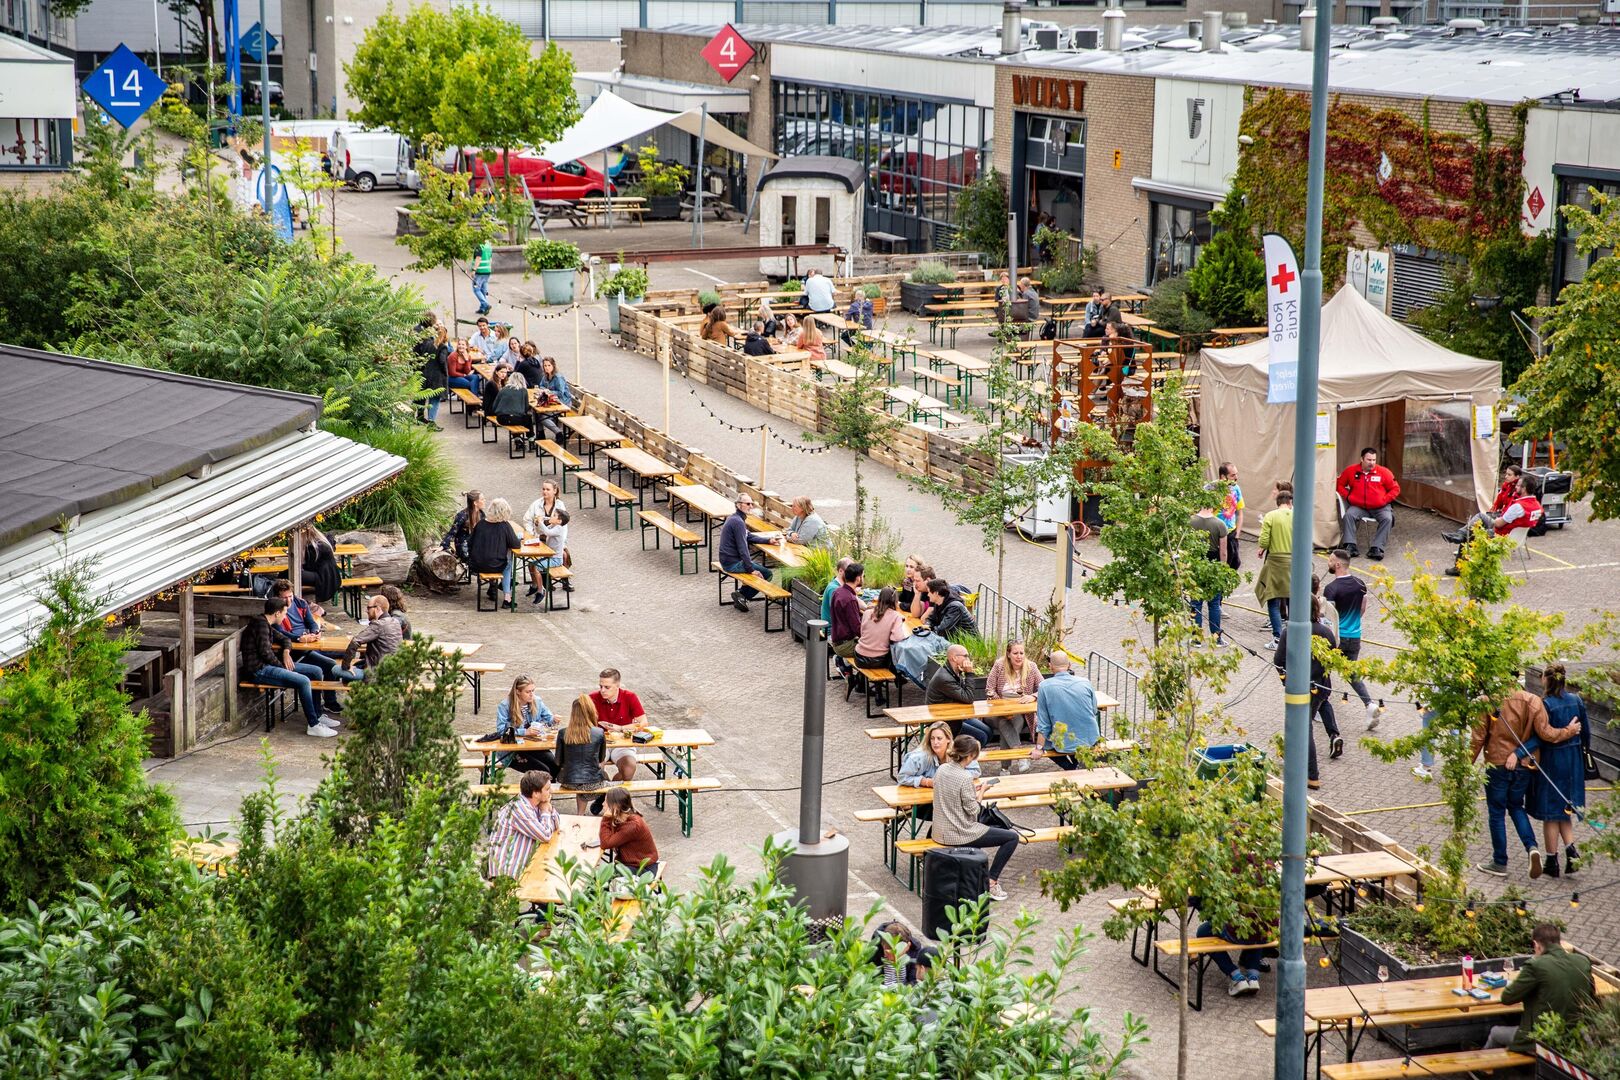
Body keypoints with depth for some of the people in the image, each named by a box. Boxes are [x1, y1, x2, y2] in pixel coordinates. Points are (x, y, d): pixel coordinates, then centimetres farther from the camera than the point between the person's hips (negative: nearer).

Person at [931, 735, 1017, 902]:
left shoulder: (942, 769, 1)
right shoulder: (965, 778, -23)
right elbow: (972, 810, -17)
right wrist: (980, 793, -2)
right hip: (959, 835, -9)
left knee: (986, 825, 37)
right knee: (1012, 838, -1)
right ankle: (991, 882, 1)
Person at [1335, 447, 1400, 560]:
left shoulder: (1383, 472, 0)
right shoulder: (1351, 471, 3)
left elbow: (1395, 489, 6)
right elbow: (1339, 484, 14)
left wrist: (1384, 499, -8)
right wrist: (1347, 496, -2)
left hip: (1380, 508, -1)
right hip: (1358, 507, 1)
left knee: (1387, 518, -29)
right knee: (1348, 515, -28)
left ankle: (1377, 548, -32)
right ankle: (1350, 546, -29)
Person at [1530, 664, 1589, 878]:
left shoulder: (1544, 704, -18)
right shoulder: (1576, 700, 0)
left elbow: (1543, 736, -24)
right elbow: (1586, 731, 7)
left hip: (1550, 762, -6)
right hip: (1573, 762, 6)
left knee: (1550, 814, 5)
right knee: (1564, 810, 19)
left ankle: (1551, 861, 10)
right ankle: (1571, 849, 1)